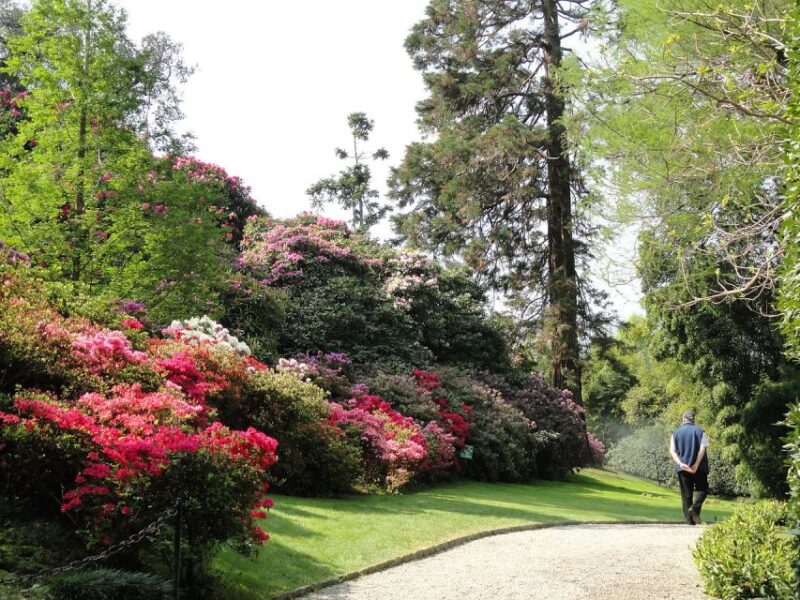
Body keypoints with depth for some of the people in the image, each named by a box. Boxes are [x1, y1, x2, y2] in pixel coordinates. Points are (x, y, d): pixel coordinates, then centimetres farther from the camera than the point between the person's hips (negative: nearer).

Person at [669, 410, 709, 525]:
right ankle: (694, 508, -16)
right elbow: (702, 449, -10)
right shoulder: (700, 432, 2)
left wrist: (680, 463, -13)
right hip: (699, 468, -2)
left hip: (682, 468, 2)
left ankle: (690, 520, 3)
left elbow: (672, 451, -3)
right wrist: (696, 465, -14)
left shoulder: (676, 433, 8)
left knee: (686, 494, 6)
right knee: (702, 490, 10)